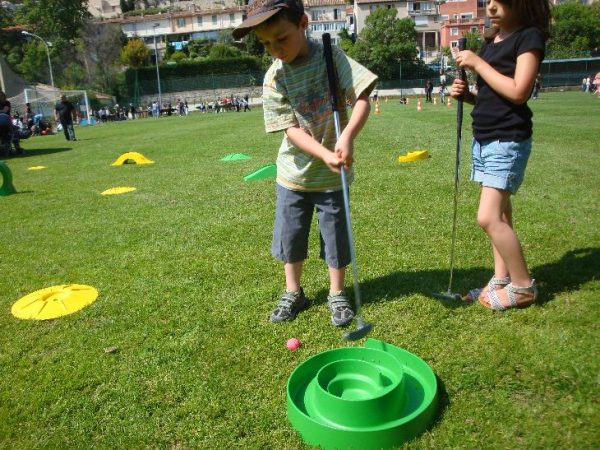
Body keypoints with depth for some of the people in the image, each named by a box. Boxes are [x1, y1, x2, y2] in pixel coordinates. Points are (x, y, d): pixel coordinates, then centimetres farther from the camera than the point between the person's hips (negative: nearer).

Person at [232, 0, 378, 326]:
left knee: (336, 235, 9)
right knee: (290, 235, 12)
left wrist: (347, 136, -33)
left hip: (332, 175, -1)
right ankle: (293, 293, 34)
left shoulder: (330, 56, -11)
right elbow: (292, 130, -15)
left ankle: (337, 294, 30)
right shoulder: (274, 78, -9)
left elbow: (362, 99, -16)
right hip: (294, 173, 2)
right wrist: (325, 155, -30)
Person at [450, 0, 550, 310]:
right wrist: (466, 94, 1)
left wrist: (478, 63, -14)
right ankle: (501, 279, 21)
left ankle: (524, 287, 3)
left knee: (489, 217, -13)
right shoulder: (490, 41, 16)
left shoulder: (529, 37, -8)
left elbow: (517, 92, -20)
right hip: (483, 139, 8)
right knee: (499, 214, 12)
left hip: (508, 141, -8)